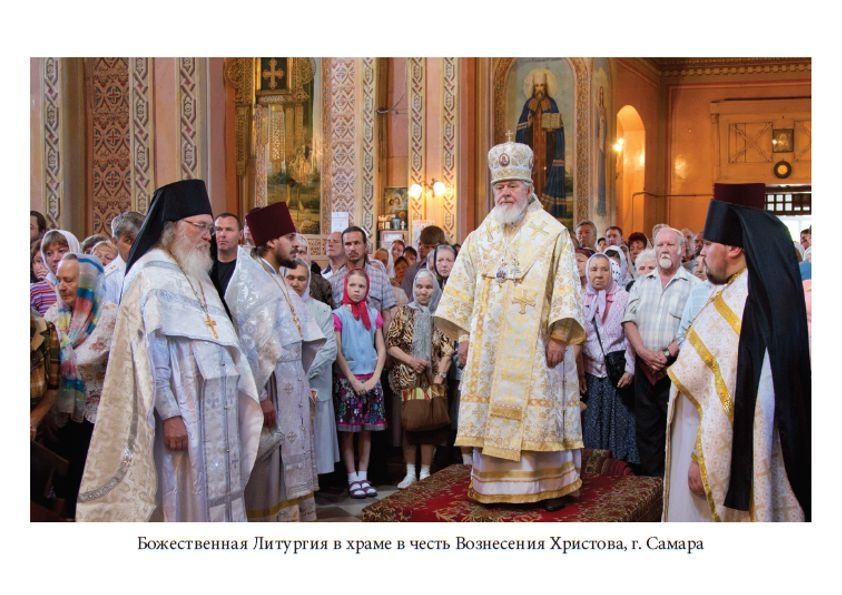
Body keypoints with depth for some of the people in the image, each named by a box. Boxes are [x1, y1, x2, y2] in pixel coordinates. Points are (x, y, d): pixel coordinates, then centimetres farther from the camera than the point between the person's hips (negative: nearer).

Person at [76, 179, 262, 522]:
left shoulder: (197, 275, 17)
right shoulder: (152, 277, -9)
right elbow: (151, 350, -17)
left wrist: (245, 395, 13)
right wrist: (169, 413, -22)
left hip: (216, 412, 8)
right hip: (182, 414, -8)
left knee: (217, 498, 8)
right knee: (184, 500, -3)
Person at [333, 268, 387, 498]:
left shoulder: (373, 314, 8)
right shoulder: (338, 315, -2)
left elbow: (381, 350, 7)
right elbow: (337, 352, -6)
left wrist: (374, 378, -5)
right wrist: (353, 381, -11)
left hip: (371, 380, 3)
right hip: (347, 380, -3)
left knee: (367, 431, 5)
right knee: (348, 432, -1)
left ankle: (363, 477, 11)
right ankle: (352, 479, 5)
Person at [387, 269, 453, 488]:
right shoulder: (404, 313, 3)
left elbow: (447, 350, 2)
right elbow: (390, 344, 0)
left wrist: (440, 375, -7)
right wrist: (410, 360, -13)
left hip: (433, 379, 1)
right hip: (408, 378, -1)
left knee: (430, 425, 2)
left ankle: (425, 473, 11)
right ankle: (410, 473, 8)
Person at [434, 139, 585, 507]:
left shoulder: (552, 235, -2)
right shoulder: (480, 238, 10)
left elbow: (565, 288, -7)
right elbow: (462, 289, 12)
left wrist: (559, 336, -14)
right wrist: (463, 335, 6)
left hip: (535, 347, -4)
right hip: (489, 347, 4)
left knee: (540, 416, -1)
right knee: (491, 415, 5)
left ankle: (549, 485, 8)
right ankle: (494, 484, 14)